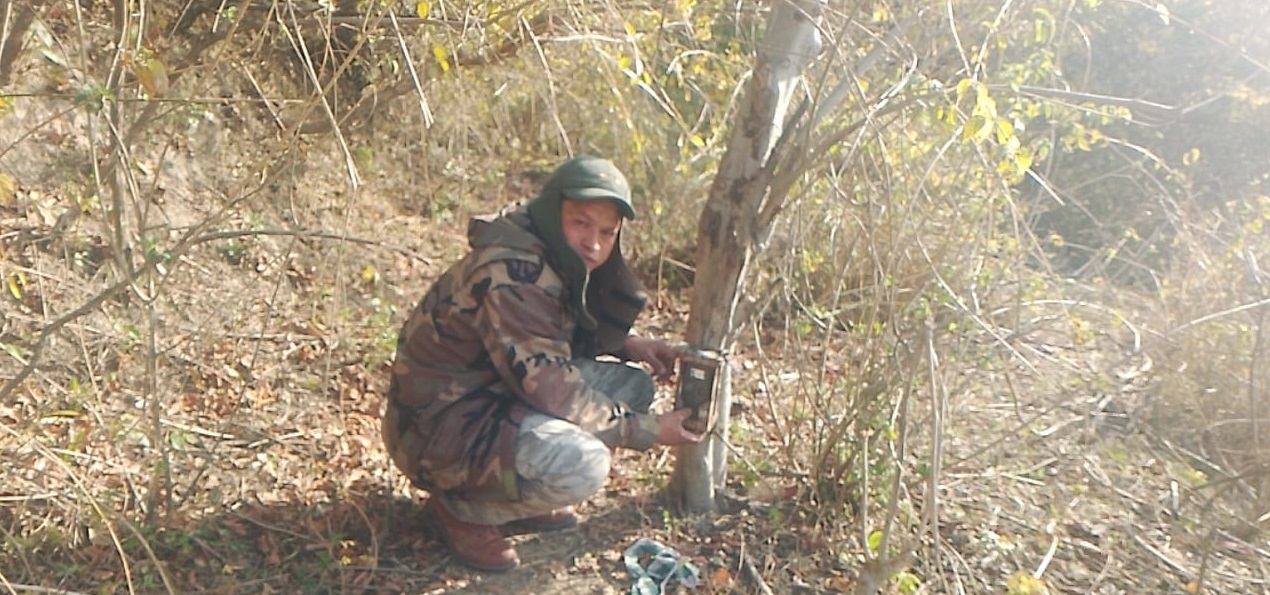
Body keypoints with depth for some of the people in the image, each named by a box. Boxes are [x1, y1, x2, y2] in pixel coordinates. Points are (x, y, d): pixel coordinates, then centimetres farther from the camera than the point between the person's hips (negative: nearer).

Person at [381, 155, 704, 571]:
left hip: (500, 395, 9)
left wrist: (628, 346, -2)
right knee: (581, 464, -32)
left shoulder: (559, 263, 1)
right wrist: (648, 431, -19)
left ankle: (515, 493, 8)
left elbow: (570, 334, 18)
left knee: (634, 384, 0)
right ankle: (460, 509, -4)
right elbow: (549, 387, -28)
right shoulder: (512, 272, -27)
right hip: (438, 425, -9)